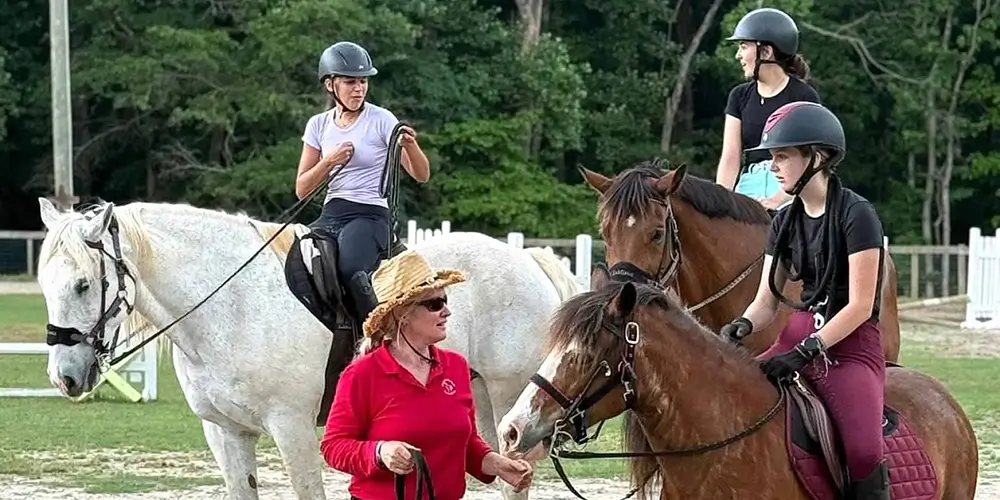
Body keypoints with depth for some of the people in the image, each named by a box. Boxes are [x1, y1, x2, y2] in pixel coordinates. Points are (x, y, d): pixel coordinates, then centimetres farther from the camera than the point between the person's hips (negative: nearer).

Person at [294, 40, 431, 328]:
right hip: (331, 215, 4)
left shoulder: (381, 120, 0)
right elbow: (302, 190, 8)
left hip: (371, 215, -4)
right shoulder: (319, 126, 10)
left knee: (350, 270, -34)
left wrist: (410, 146, -23)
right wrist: (329, 161, -8)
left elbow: (421, 175, -3)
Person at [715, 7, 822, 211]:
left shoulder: (803, 96, -2)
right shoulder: (740, 96, 12)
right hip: (748, 187, 4)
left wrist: (778, 198, -19)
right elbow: (730, 157, 5)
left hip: (792, 192, -4)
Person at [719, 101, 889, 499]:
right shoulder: (786, 221, 11)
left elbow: (860, 306, -15)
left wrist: (805, 352, -23)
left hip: (851, 344, -7)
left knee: (863, 451, -29)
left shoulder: (856, 215, -11)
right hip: (798, 336, 7)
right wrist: (743, 326, -11)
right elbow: (766, 301, 12)